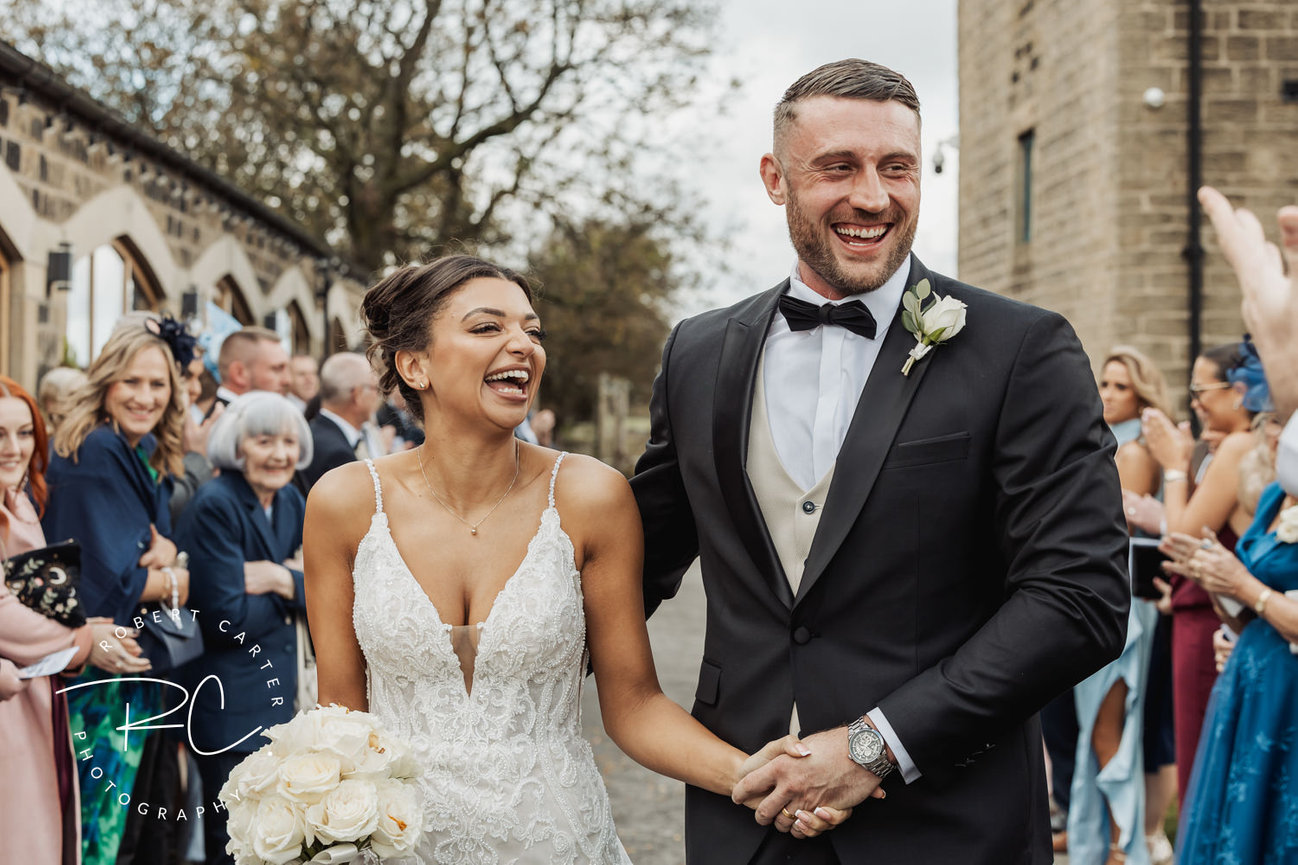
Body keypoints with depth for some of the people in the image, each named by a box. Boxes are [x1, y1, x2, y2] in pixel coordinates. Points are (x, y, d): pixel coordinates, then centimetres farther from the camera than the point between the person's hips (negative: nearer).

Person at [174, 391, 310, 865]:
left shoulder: (290, 502, 8)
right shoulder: (214, 506, -17)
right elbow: (230, 619, -20)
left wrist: (284, 580, -13)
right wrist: (284, 597, -6)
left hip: (280, 693, 8)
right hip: (231, 702, -8)